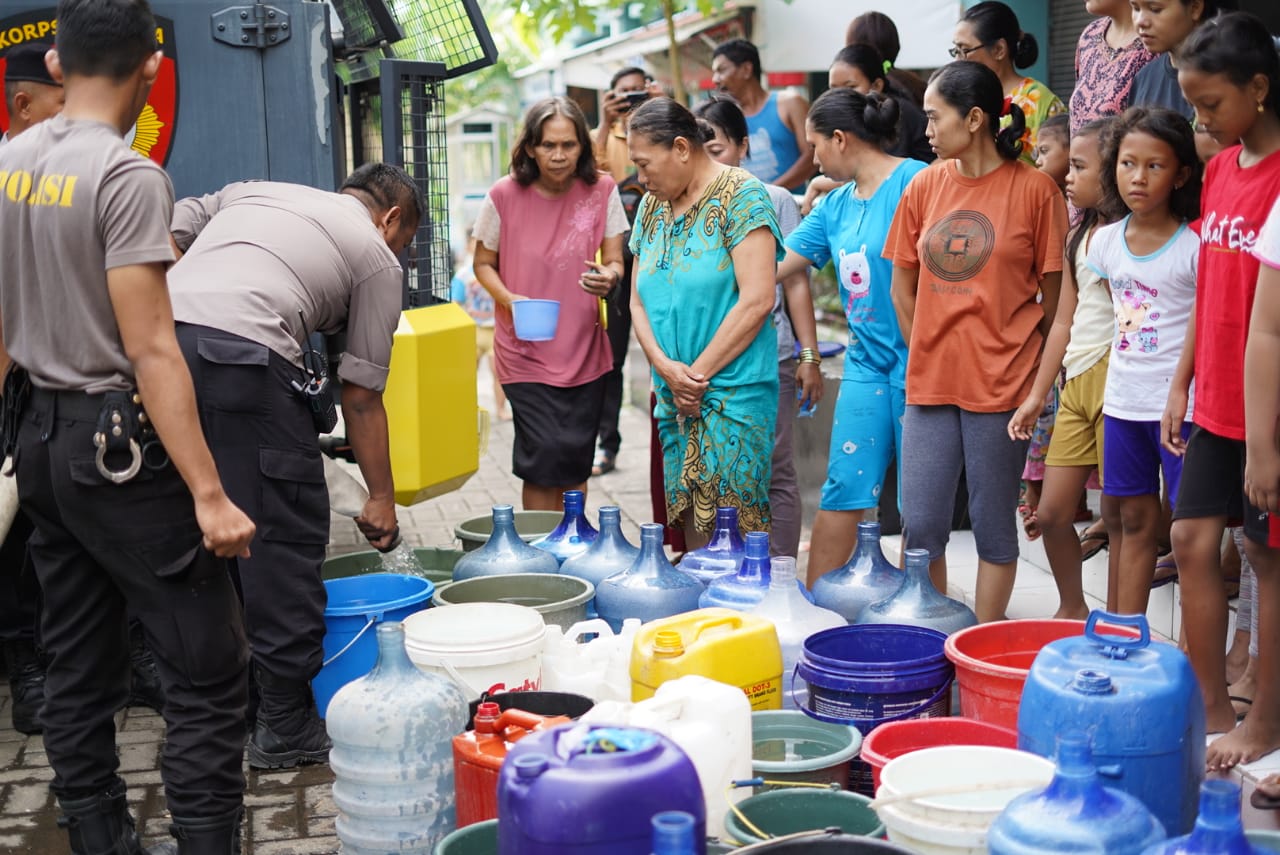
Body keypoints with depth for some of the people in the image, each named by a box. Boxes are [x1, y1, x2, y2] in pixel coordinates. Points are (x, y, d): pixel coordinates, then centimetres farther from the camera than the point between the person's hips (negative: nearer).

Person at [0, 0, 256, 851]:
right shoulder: (128, 177, -17)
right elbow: (149, 351, -21)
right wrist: (209, 494, -22)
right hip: (119, 447, -8)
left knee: (80, 671, 14)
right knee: (209, 673, -2)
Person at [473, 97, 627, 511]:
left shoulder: (601, 191, -3)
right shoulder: (504, 196, -8)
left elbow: (614, 262, 1)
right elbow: (484, 263, 3)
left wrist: (609, 278, -24)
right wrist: (509, 299, -16)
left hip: (583, 350, 2)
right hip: (525, 351, -2)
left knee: (575, 461, 6)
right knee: (545, 455, -11)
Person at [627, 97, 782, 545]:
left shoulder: (740, 195, -7)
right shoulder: (651, 206, 14)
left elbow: (756, 301, -15)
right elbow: (639, 299, 13)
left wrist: (697, 373, -12)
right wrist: (665, 367, -6)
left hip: (732, 394, -7)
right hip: (675, 398, 7)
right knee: (692, 530, 9)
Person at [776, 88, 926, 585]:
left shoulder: (914, 181, -10)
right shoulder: (835, 206, 13)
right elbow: (772, 269, 16)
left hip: (915, 361, -6)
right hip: (866, 363, 7)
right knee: (841, 492, 7)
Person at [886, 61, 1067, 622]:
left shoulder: (1034, 189, -7)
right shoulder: (924, 186, 6)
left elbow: (1053, 297, -1)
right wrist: (930, 357, 10)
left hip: (1001, 383, -4)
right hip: (929, 383, 4)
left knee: (994, 526, 7)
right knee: (920, 524, 6)